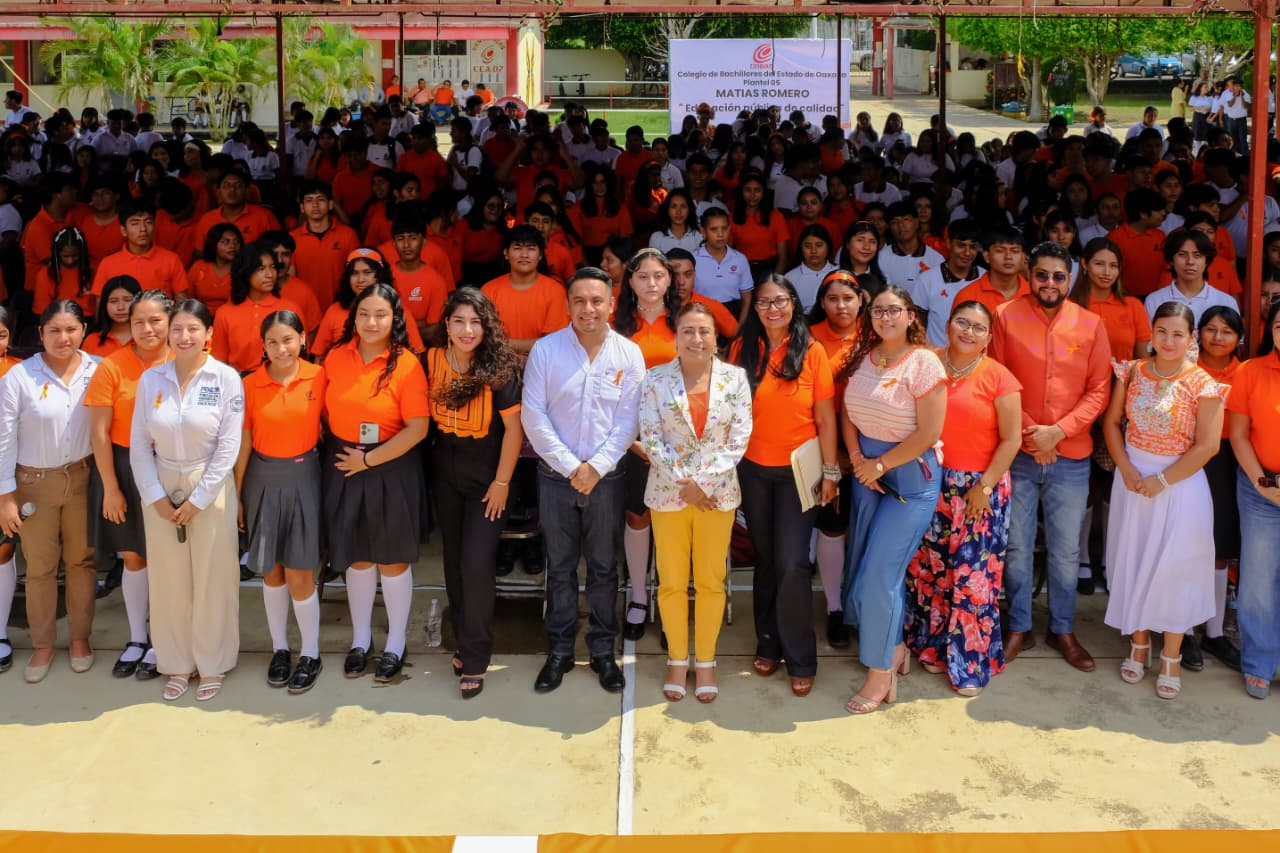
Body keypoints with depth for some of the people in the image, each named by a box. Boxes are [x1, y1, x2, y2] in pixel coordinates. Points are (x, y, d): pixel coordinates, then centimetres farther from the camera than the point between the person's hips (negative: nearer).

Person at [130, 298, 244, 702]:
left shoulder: (226, 378, -8)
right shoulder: (150, 378, 0)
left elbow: (228, 447, -9)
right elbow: (138, 444, 2)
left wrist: (198, 499, -12)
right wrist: (156, 496, -7)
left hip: (210, 488, -2)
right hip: (161, 489, 3)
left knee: (212, 579, 4)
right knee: (168, 580, 8)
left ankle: (212, 665, 19)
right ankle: (177, 664, 22)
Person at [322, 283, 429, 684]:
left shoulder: (407, 365, -12)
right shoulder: (337, 356, 0)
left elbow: (417, 428, -15)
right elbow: (327, 409, 11)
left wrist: (369, 460, -14)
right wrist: (338, 452, -1)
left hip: (391, 469, -3)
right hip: (344, 467, 3)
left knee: (392, 558, 7)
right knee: (357, 556, 14)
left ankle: (395, 644, 24)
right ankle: (360, 639, 30)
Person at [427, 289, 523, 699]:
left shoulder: (500, 369, -17)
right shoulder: (432, 361, -5)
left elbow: (513, 428, -13)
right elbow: (425, 415, 9)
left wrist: (501, 482, -12)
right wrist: (429, 462, 5)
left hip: (487, 476, -4)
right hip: (445, 475, 4)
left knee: (476, 563, -9)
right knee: (454, 560, 13)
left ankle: (475, 658, 5)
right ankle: (465, 642, 30)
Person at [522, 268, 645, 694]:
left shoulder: (629, 354, -3)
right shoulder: (545, 350, -6)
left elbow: (628, 420, -4)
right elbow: (533, 416, -7)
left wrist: (596, 467, -12)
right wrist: (570, 466, -12)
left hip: (606, 477, 0)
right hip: (557, 476, 0)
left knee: (603, 566, 9)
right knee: (560, 566, 9)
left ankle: (603, 650, 21)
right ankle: (560, 650, 21)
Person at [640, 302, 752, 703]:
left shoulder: (735, 378, -2)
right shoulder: (656, 379, -4)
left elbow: (739, 439, -6)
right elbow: (649, 438, -7)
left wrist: (703, 481, -13)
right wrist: (683, 482, -14)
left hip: (718, 492, 0)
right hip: (668, 492, 0)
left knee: (711, 581, 9)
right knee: (672, 581, 8)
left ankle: (705, 661, 23)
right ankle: (678, 660, 24)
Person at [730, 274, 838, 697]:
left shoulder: (811, 351, -7)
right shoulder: (743, 349, 0)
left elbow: (825, 417, -5)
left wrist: (830, 472, -5)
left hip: (797, 470, -2)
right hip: (753, 469, 3)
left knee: (791, 564, -6)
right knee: (765, 559, 13)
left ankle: (801, 659, 6)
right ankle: (767, 645, 27)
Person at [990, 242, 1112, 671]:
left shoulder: (1091, 324, 0)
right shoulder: (1005, 317, -4)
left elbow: (1098, 391, 0)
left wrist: (1057, 431, -12)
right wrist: (1029, 432, -12)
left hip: (1071, 457, 1)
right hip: (1018, 453, -1)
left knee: (1066, 551, 10)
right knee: (1016, 547, 8)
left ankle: (1062, 630, 27)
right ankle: (1018, 627, 24)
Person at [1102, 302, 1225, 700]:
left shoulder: (1203, 384, -12)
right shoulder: (1133, 372, 0)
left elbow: (1206, 446, -14)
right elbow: (1112, 421, 1)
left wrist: (1162, 480, -16)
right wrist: (1127, 471, -11)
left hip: (1180, 484, -3)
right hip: (1132, 478, 4)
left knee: (1174, 568, 2)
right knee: (1133, 562, 10)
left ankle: (1171, 658, 15)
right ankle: (1138, 645, 27)